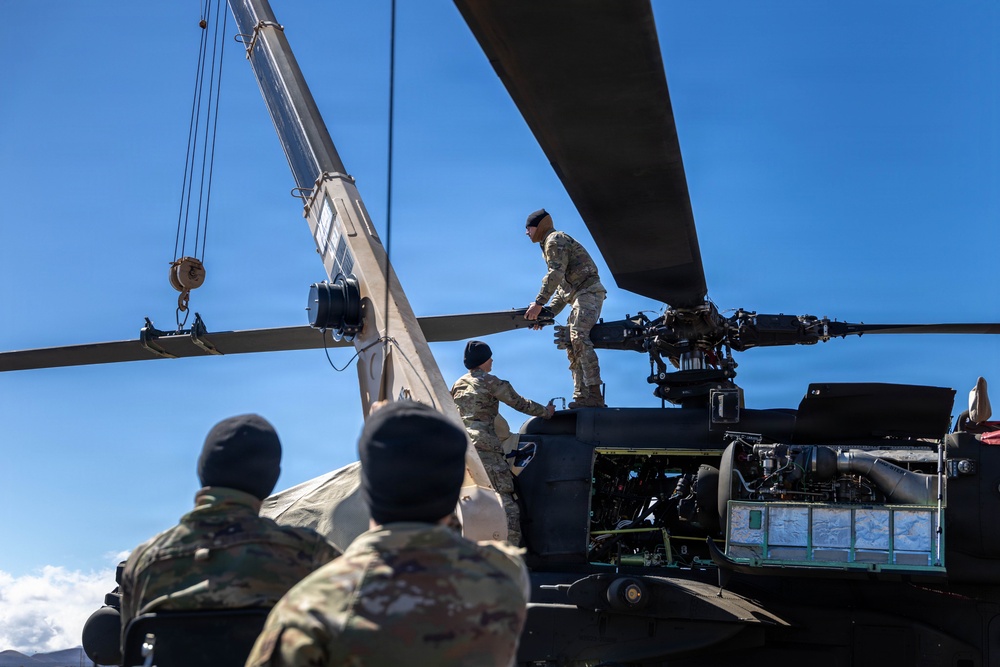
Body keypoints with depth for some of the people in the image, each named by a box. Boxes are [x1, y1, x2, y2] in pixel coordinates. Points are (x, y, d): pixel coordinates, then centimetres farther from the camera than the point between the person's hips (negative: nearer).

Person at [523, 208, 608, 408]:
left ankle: (594, 395, -31)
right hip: (581, 296, 11)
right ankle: (582, 398, 6)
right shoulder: (550, 244, 28)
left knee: (579, 338, -23)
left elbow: (555, 274, -18)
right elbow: (562, 287, 28)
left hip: (588, 292, -11)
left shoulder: (554, 239, -2)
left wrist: (539, 303, -22)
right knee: (572, 345, 9)